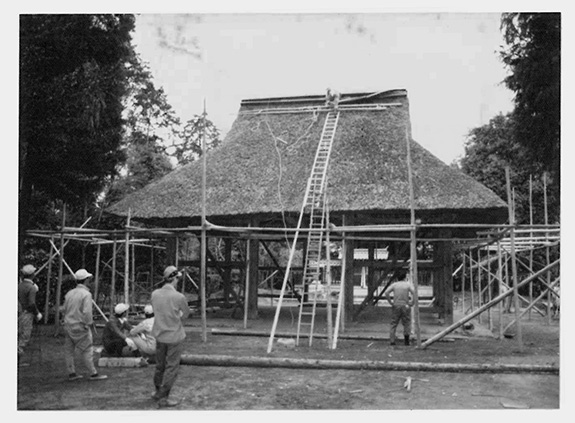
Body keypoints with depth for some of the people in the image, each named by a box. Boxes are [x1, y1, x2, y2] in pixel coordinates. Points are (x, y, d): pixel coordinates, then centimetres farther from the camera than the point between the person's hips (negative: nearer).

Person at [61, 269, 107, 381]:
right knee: (87, 350, 1)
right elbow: (87, 312, -24)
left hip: (68, 325, 7)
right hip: (80, 326, -7)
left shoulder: (70, 293, 8)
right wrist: (89, 323, -12)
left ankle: (71, 373, 20)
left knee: (69, 351, 12)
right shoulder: (86, 294, -15)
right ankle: (93, 374, 7)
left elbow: (63, 309, 13)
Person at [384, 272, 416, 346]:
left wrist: (390, 302, -4)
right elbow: (414, 293, -16)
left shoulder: (394, 284, 3)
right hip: (405, 306, -1)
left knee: (393, 324, 7)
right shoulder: (408, 284, 1)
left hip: (396, 306, 1)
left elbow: (386, 292, -11)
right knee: (407, 324, 12)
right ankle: (406, 340, 6)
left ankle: (392, 340, 0)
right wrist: (411, 304, -9)